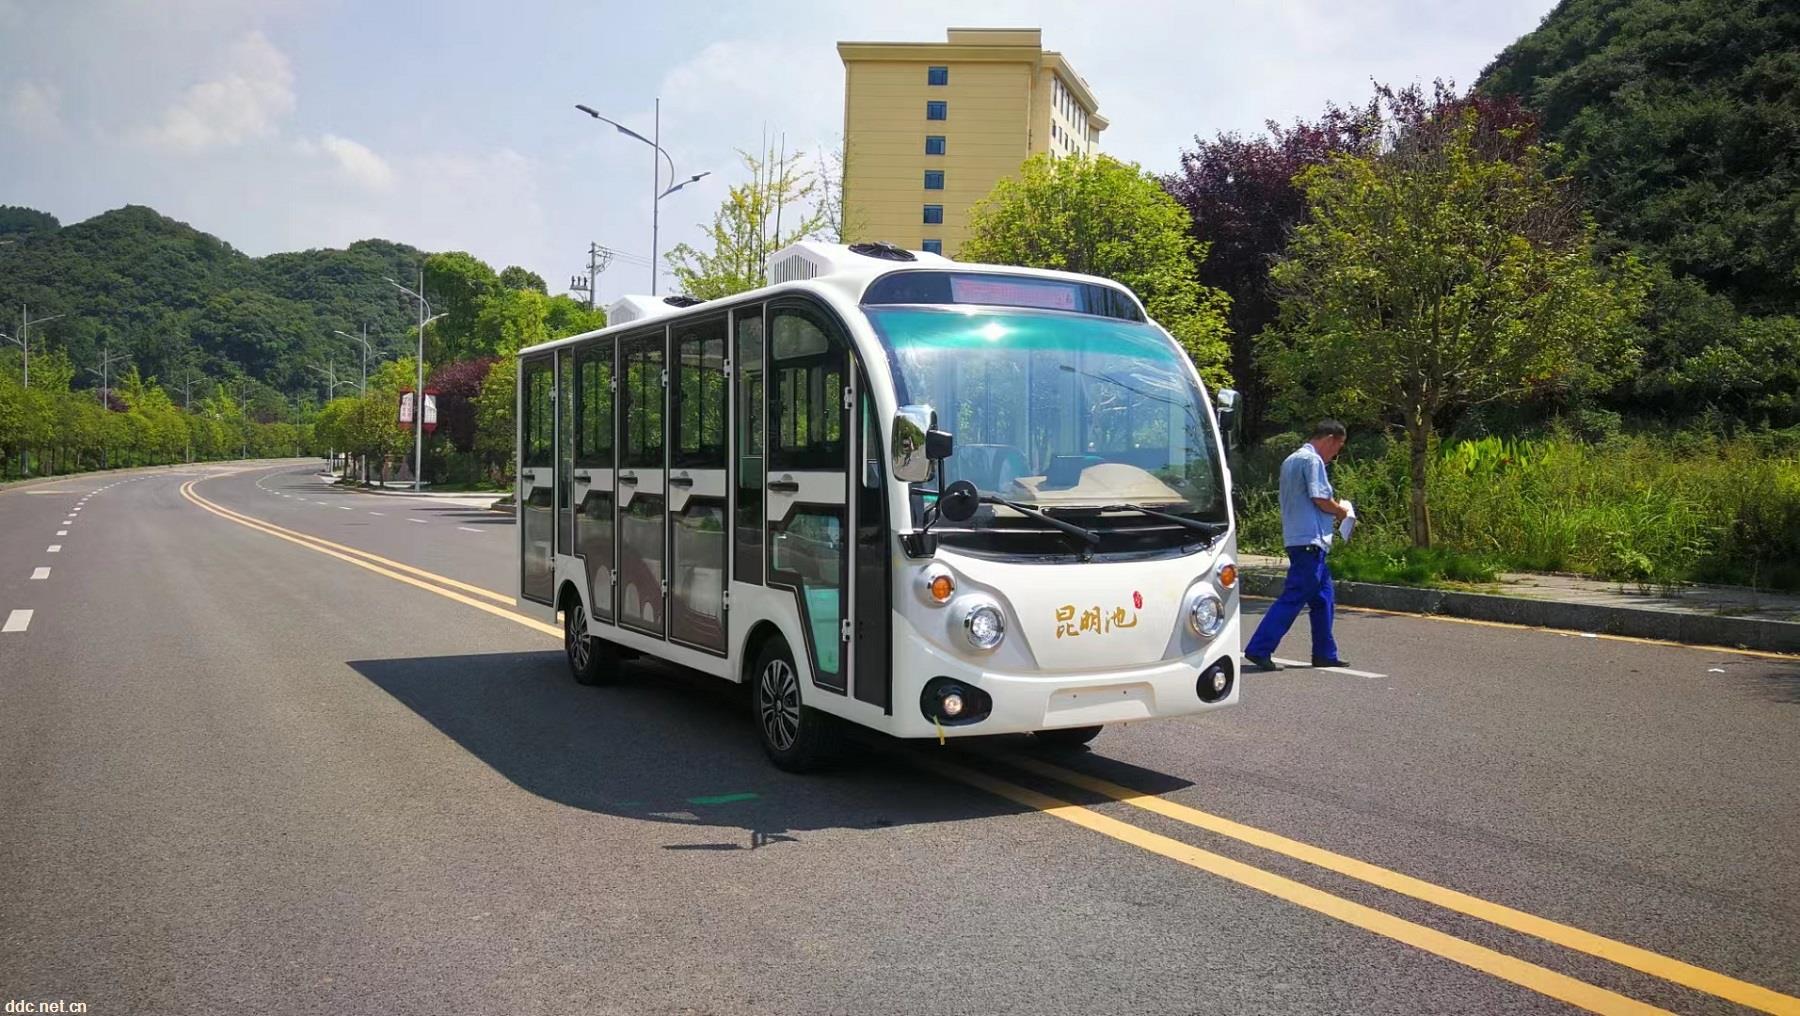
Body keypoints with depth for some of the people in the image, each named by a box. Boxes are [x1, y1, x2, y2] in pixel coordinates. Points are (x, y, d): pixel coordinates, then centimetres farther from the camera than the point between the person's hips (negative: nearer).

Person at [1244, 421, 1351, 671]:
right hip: (1309, 539, -10)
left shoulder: (1291, 460, 21)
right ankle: (1259, 649, -11)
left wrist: (1333, 512, 19)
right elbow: (1320, 499, -17)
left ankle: (1325, 653, 20)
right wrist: (1341, 511, 1)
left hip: (1296, 536, 11)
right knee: (1293, 598, -10)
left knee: (1323, 596, 15)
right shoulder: (1312, 460, -10)